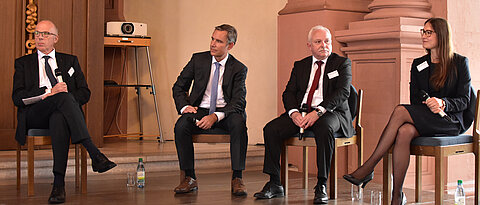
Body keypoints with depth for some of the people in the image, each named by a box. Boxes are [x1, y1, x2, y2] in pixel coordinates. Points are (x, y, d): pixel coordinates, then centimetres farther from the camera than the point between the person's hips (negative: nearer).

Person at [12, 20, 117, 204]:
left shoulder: (70, 61, 24)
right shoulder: (23, 63, 20)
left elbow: (84, 93, 12)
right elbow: (17, 97, 4)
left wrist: (62, 95, -9)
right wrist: (49, 93, -12)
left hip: (61, 112, 1)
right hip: (34, 116, -1)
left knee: (59, 119, -39)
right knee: (63, 96, -35)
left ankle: (59, 184, -47)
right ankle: (94, 154, -45)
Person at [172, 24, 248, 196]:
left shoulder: (239, 69, -2)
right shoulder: (198, 59, 4)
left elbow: (239, 102, -10)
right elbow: (179, 87, 9)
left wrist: (216, 116, -27)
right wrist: (184, 106, -12)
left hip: (225, 112, -1)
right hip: (200, 110, 2)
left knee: (239, 123, -34)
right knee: (181, 126, -29)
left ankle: (237, 179, -27)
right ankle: (189, 178, -17)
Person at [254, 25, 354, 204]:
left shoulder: (342, 63, 6)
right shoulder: (300, 66, 18)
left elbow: (343, 92, -9)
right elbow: (289, 93, 10)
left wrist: (318, 112, -24)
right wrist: (294, 112, -14)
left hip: (329, 112, -4)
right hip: (301, 111, 4)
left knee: (324, 128, -38)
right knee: (271, 129, -19)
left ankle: (322, 186, -30)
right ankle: (274, 184, -12)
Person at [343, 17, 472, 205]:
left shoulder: (459, 63, 4)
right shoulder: (418, 65, 16)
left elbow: (464, 100, 0)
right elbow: (414, 99, 10)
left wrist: (442, 103, -21)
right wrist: (429, 106, -14)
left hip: (451, 122, -4)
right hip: (422, 120, 4)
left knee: (400, 111, -31)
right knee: (404, 131, -35)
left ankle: (368, 168, -30)